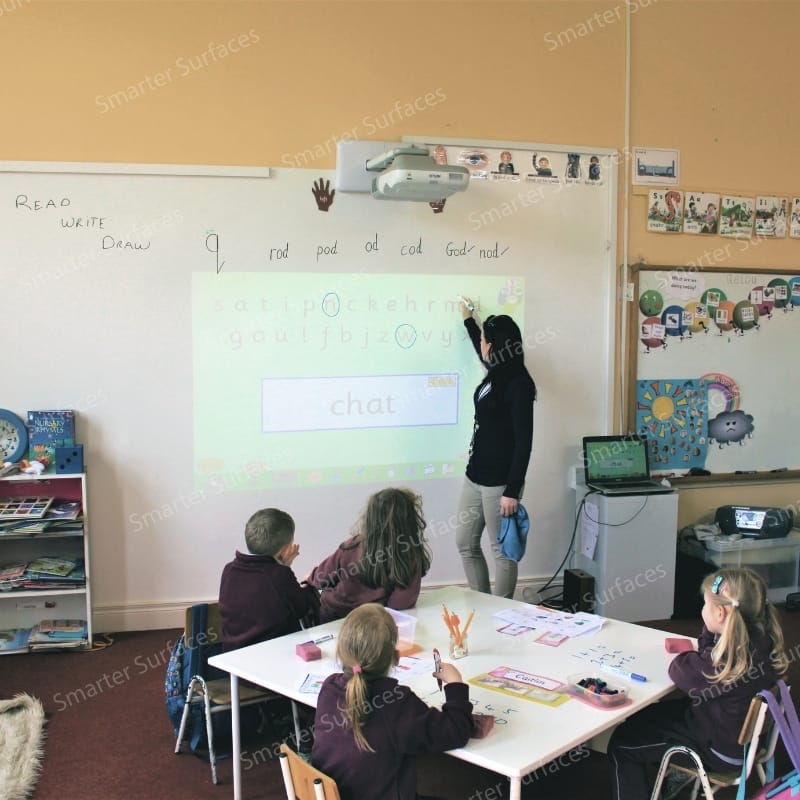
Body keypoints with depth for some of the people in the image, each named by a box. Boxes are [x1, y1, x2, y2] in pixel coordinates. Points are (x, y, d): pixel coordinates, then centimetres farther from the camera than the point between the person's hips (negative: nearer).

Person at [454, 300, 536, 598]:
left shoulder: (519, 385, -16)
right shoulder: (495, 375, 8)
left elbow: (523, 442, -18)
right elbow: (484, 355, 35)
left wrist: (512, 491, -20)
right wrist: (468, 319, 44)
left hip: (499, 481, -9)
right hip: (475, 476, 9)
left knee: (502, 550, 3)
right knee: (465, 543, 14)